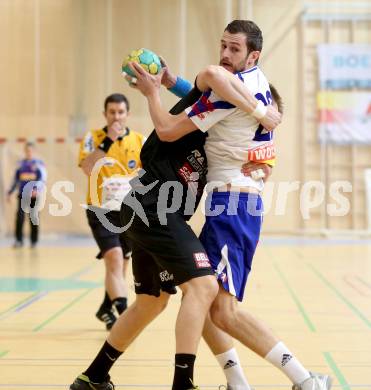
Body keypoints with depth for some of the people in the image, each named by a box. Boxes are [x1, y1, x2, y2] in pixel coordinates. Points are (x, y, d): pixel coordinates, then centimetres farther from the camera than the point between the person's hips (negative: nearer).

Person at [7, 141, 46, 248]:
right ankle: (19, 240, -7)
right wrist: (10, 192, 14)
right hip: (22, 194, 2)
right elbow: (15, 179, 19)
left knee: (33, 218, 2)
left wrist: (38, 189, -21)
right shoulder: (21, 163, 14)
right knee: (19, 216, -10)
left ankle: (34, 241, 10)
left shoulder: (38, 163, 4)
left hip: (34, 195, -2)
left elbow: (43, 178, -4)